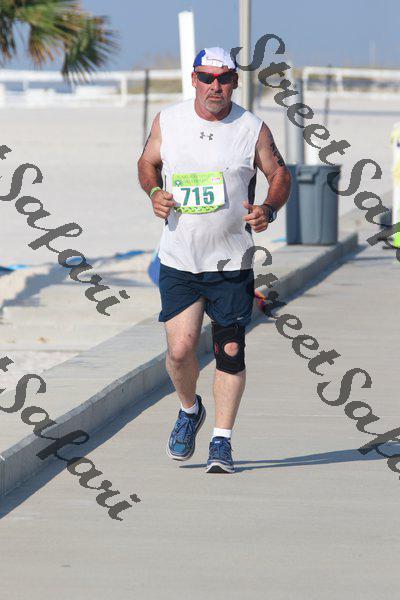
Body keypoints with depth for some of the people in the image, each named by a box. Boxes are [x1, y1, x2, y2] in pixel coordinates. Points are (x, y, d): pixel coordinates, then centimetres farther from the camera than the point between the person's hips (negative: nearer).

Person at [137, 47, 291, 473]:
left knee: (230, 352, 2)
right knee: (179, 349, -8)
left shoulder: (253, 129, -4)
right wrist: (154, 192, -6)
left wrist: (268, 210, -13)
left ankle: (221, 442, 15)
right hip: (179, 260, 1)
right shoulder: (167, 121, 0)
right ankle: (189, 410, 24)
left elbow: (280, 174, 6)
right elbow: (147, 163, 15)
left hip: (231, 262, -1)